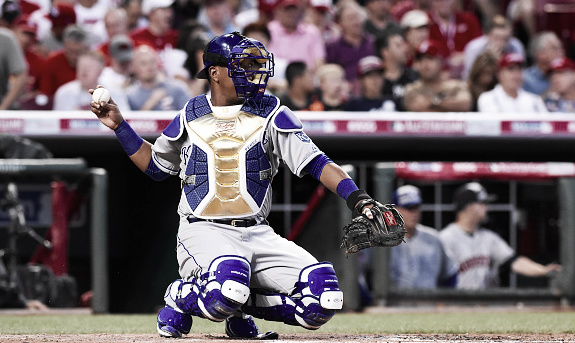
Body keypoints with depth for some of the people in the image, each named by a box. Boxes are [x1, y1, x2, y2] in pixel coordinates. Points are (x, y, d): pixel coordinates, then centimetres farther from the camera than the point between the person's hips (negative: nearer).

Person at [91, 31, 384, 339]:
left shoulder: (270, 114, 6)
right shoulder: (190, 118, 9)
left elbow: (316, 163, -2)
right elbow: (155, 166, 25)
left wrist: (357, 198, -16)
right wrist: (120, 126, 17)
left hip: (257, 233, 2)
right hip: (203, 233, -2)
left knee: (323, 299, -20)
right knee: (227, 287, -38)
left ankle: (241, 306, 5)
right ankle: (181, 297, -2)